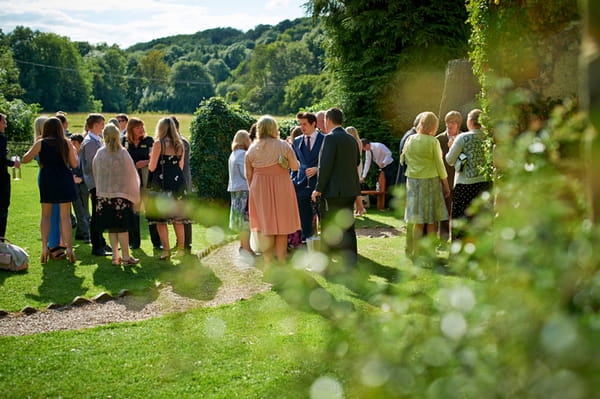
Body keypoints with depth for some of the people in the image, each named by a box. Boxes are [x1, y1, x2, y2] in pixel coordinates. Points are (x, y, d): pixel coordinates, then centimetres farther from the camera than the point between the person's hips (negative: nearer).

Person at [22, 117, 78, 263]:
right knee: (65, 216, 2)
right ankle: (69, 248, -3)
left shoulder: (40, 143, -2)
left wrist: (33, 147, 18)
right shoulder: (66, 143, 0)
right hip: (64, 180, 0)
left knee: (45, 215, 10)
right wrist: (73, 151, 18)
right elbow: (74, 164, 2)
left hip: (47, 180, 0)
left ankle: (44, 247, 0)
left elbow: (25, 159, 4)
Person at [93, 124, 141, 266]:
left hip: (104, 194, 3)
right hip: (122, 194, -2)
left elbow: (95, 173, 9)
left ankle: (115, 256, 11)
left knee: (111, 228, 9)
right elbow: (131, 174, -2)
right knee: (122, 227, 1)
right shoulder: (123, 153, -7)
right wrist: (134, 195, 8)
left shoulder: (100, 153, -1)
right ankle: (125, 257, 2)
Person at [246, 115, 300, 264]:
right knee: (281, 224, 8)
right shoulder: (283, 146, -6)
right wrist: (290, 156, 13)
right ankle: (281, 261, 11)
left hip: (259, 189, 2)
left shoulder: (252, 149, 1)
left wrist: (253, 189, 15)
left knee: (264, 224, 8)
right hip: (281, 188, -2)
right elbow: (295, 166, -5)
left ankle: (268, 262, 6)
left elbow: (248, 174, 3)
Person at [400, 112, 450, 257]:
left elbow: (402, 160, 11)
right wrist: (446, 185, 3)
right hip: (431, 180, -4)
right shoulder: (433, 141, -10)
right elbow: (439, 165, -6)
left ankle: (415, 252, 7)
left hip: (413, 180, 4)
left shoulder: (410, 140, 2)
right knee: (431, 222, 6)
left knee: (418, 221, 9)